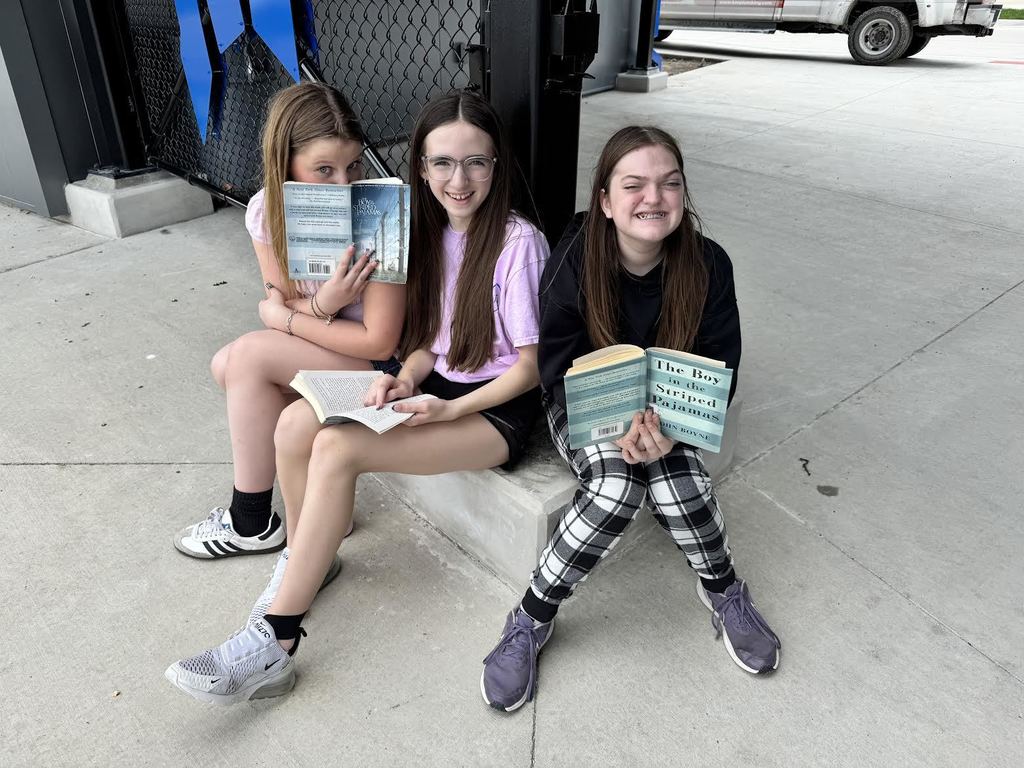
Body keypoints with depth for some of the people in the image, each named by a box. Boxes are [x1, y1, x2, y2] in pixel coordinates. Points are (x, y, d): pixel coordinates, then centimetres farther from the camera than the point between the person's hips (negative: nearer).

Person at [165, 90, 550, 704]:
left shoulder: (518, 241, -14)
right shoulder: (433, 232, 7)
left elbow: (531, 367, -12)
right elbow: (429, 336, 12)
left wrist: (447, 410, -21)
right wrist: (405, 380, -9)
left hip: (500, 408, -7)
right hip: (438, 386, 7)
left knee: (337, 448, -26)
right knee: (298, 421, -15)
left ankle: (272, 646, -16)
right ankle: (308, 556, 8)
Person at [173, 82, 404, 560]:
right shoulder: (267, 210, -7)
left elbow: (380, 342, -25)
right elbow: (276, 306, -4)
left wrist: (286, 316, -17)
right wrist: (320, 305, -27)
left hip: (381, 363, -7)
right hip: (322, 351, 7)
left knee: (249, 355, -19)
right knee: (226, 366, -11)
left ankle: (252, 523, -4)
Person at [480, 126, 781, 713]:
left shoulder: (707, 264, -13)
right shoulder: (573, 264, -18)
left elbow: (720, 367, -9)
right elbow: (559, 366, -13)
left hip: (669, 406, 2)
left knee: (676, 479, -29)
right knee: (618, 487, -31)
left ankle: (724, 592, 2)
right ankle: (533, 618, -12)